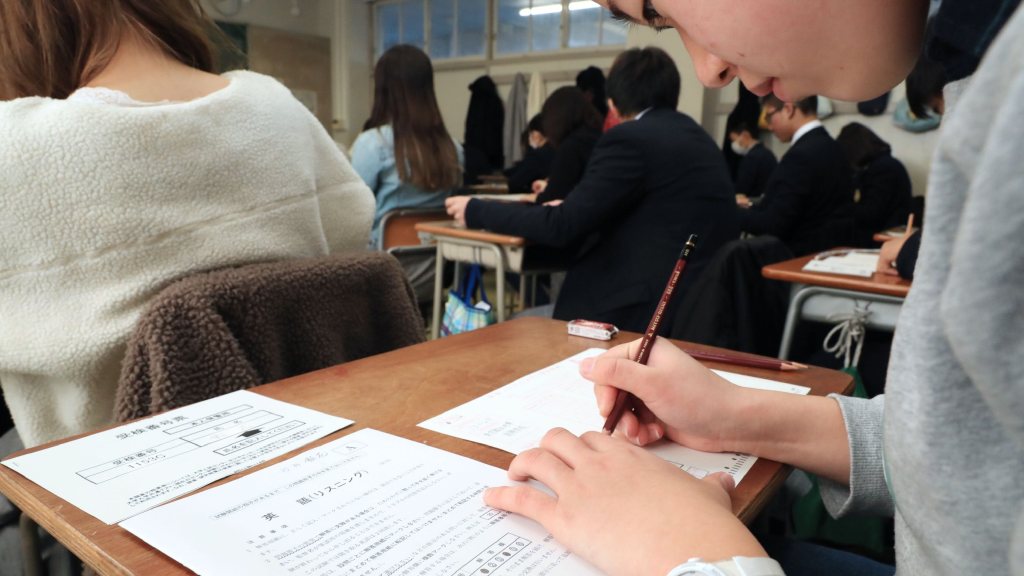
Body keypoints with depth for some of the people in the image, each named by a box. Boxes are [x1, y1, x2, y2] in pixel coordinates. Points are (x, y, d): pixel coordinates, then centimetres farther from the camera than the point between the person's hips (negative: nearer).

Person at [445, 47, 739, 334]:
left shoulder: (631, 138, -12)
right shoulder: (695, 135, 15)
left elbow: (561, 227, -14)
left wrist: (477, 211, -1)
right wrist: (573, 203, 38)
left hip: (655, 312, -9)